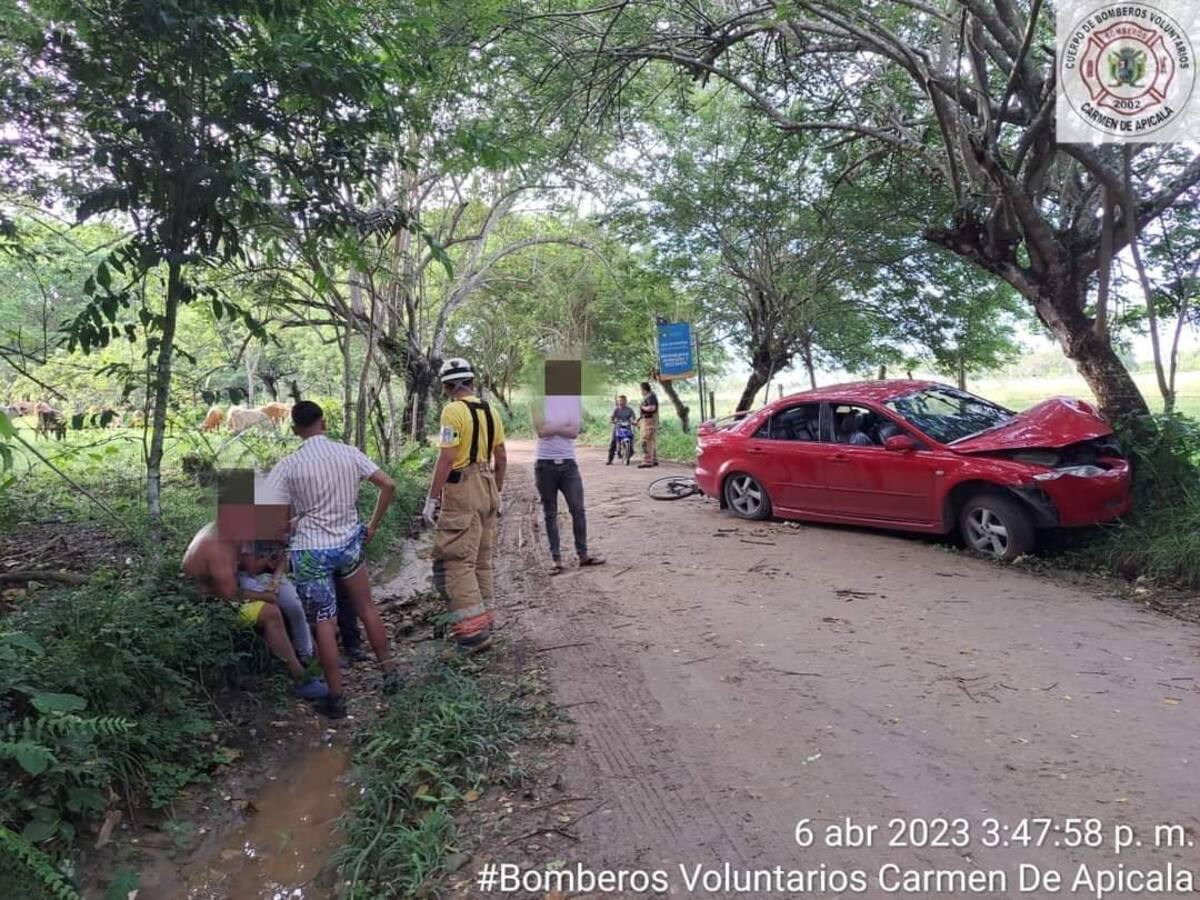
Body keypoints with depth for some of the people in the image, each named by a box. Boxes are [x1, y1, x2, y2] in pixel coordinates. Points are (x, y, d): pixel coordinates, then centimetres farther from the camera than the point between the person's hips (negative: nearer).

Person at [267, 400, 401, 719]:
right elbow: (388, 486, -2)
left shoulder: (290, 465, -11)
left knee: (324, 624, 4)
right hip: (349, 544, 3)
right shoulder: (349, 453, -3)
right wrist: (372, 526, 8)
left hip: (310, 551, -3)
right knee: (367, 609, 18)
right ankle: (390, 671, 27)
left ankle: (336, 698, 11)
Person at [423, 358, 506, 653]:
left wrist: (431, 498, -13)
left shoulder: (453, 410, -12)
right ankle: (483, 622, 25)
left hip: (462, 493, -8)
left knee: (456, 562, -4)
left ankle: (474, 631, -7)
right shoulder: (489, 411, 11)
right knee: (481, 560, 16)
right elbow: (502, 457, 15)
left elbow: (446, 459, -18)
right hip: (487, 490, 8)